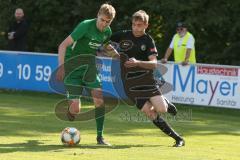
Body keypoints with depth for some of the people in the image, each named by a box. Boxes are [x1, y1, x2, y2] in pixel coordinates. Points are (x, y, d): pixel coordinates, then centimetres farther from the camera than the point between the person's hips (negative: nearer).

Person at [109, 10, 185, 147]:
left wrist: (138, 62, -29)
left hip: (147, 79, -1)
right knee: (151, 113, -12)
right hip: (130, 83, 1)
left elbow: (154, 64, -12)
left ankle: (166, 103, 21)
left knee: (161, 109, -18)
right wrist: (109, 49, -5)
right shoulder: (123, 36, 3)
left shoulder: (148, 41, -2)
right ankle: (178, 138, -2)